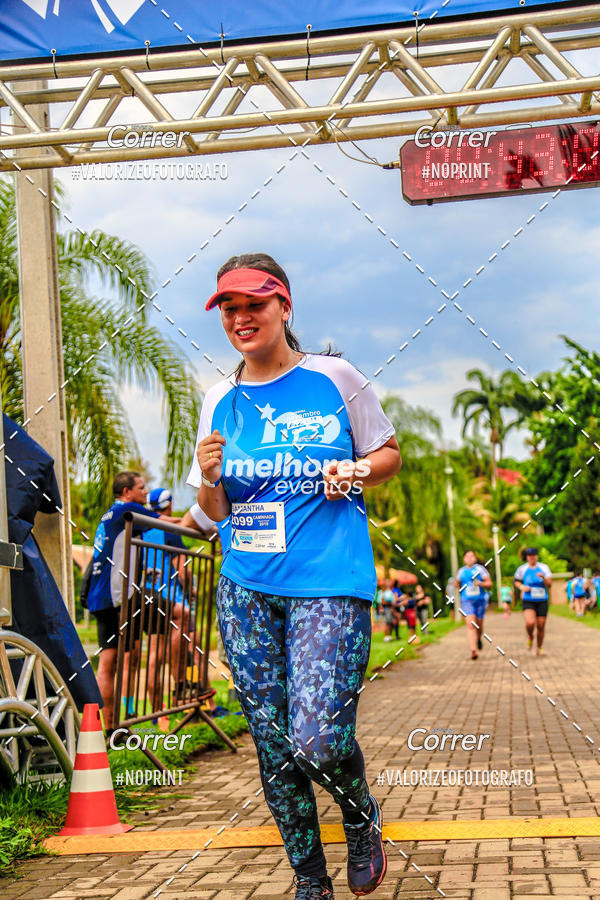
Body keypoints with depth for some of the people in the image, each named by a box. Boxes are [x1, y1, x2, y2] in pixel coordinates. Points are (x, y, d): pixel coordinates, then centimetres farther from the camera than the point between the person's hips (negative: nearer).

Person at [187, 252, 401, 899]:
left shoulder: (334, 378, 0)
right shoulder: (219, 402, 10)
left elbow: (389, 455, 11)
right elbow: (215, 511, 16)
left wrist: (353, 471, -10)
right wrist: (209, 478, -7)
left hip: (328, 583, -4)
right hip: (246, 587, 4)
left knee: (318, 741, -16)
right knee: (273, 745, 5)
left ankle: (362, 821, 17)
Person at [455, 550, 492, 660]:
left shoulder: (480, 569, 1)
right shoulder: (461, 571, 9)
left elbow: (489, 583, -1)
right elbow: (458, 583, 27)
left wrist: (480, 583, -18)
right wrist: (457, 586, 8)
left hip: (480, 600, 0)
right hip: (466, 601, 0)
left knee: (479, 625, 10)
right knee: (470, 625, -16)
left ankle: (478, 639, 45)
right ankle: (473, 650, -23)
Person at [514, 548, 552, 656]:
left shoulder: (544, 567, 1)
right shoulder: (522, 569, 2)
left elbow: (549, 584, -4)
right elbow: (516, 582, 15)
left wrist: (543, 577, -25)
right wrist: (522, 587, -6)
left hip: (542, 601, 1)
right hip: (528, 601, -1)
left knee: (541, 626, 4)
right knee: (530, 623, -24)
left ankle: (539, 648, 25)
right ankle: (530, 637, 10)